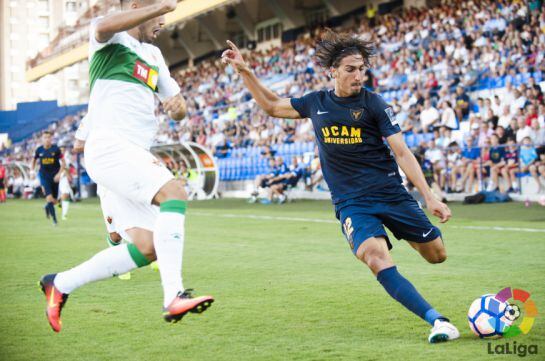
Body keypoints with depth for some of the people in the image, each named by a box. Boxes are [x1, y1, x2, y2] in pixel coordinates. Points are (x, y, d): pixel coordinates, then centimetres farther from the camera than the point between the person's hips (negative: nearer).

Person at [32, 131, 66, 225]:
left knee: (54, 201, 7)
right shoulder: (39, 150, -1)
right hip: (44, 176, 0)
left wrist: (59, 173, -15)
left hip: (54, 176, 0)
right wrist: (32, 171, 9)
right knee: (49, 198, -18)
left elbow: (63, 163, -3)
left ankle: (47, 207, 43)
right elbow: (34, 160, 18)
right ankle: (54, 220, -10)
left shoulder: (56, 149, -7)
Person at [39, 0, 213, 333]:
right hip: (110, 145, -9)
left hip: (137, 155, 9)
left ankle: (61, 284, 16)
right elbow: (103, 27, -26)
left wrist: (179, 105, 2)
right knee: (175, 193, -28)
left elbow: (177, 106, 28)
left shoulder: (154, 55, 26)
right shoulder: (111, 39, 1)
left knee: (146, 248, 2)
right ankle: (174, 297, -34)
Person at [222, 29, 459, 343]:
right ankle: (438, 321, -28)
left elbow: (402, 153, -6)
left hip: (391, 194, 0)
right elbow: (271, 106, 22)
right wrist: (244, 71, 14)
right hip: (351, 203, 0)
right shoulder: (316, 103, 6)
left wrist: (429, 197, -13)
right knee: (377, 258, -27)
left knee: (437, 255, 3)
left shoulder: (373, 103, -4)